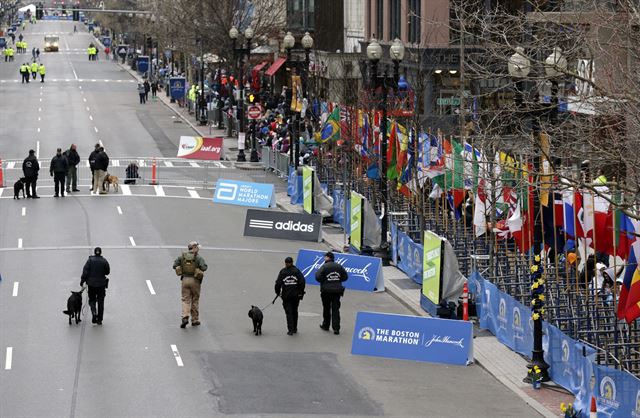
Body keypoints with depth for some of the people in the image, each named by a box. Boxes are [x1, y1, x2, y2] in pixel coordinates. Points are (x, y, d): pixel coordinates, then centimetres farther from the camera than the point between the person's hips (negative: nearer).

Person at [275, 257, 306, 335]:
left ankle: (290, 330, -7)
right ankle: (295, 328, 24)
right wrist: (301, 292, 1)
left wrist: (278, 292, 8)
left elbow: (278, 283, -6)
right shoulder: (297, 271, 0)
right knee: (294, 311, 16)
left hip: (286, 296, -2)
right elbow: (302, 282, -7)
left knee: (288, 312, 0)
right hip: (296, 295, 2)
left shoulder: (282, 272, -2)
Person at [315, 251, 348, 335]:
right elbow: (345, 277, 9)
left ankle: (326, 325, 26)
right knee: (336, 309, 2)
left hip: (326, 290, -3)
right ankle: (336, 328, -5)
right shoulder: (339, 266, 3)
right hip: (337, 290, 3)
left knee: (326, 308, 13)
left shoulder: (324, 267, -12)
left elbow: (318, 277, -19)